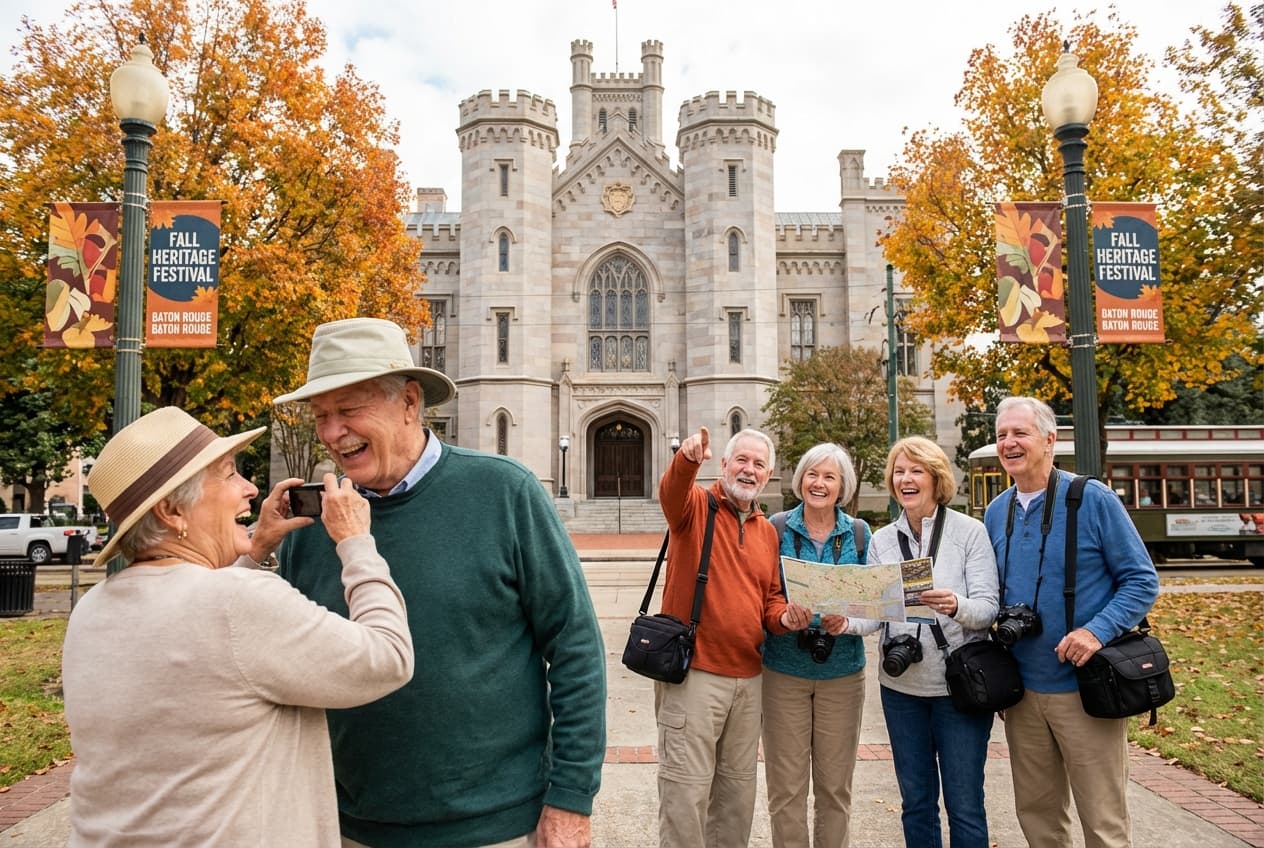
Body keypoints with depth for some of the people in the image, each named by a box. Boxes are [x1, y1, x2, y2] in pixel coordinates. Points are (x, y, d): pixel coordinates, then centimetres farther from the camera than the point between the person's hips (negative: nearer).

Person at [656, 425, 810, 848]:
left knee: (738, 789, 17)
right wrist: (688, 459, -50)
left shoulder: (767, 531, 13)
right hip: (693, 671, -6)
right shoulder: (696, 506, -4)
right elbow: (671, 492, -29)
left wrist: (783, 617, -4)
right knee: (686, 789, -2)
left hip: (747, 675, 6)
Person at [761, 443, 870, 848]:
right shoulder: (776, 528, -3)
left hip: (841, 672, 2)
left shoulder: (859, 534, 2)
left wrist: (847, 620, -16)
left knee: (836, 784, 12)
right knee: (786, 786, 5)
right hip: (784, 670, -1)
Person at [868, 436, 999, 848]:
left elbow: (988, 608, -11)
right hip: (901, 686, 4)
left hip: (960, 685, -3)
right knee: (916, 802, 15)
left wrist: (956, 607, -32)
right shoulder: (882, 540, 6)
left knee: (964, 806, 5)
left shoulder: (970, 531, -5)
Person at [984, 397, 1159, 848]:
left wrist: (1098, 630, -21)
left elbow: (1142, 580, -7)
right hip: (1021, 690, 5)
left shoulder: (1092, 499, -9)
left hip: (1084, 686, -5)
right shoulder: (996, 513, 6)